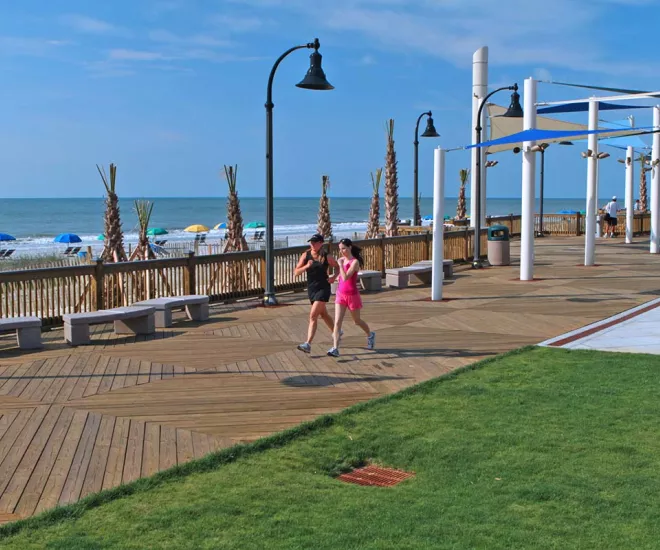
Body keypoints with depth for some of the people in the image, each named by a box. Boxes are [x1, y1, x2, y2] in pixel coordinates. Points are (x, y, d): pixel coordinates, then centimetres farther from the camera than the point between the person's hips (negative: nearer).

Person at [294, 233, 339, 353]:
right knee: (323, 314, 21)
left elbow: (337, 266, 12)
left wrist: (334, 276, -8)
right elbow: (296, 272, -5)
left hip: (323, 288, -5)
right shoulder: (306, 255, -2)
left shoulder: (326, 257, -7)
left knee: (313, 316, -15)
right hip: (311, 288, 5)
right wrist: (306, 266, -23)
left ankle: (308, 344, -19)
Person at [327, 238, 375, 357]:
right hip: (340, 294, 5)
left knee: (357, 321, 15)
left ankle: (370, 335, 44)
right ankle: (335, 348, -12)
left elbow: (345, 277, -27)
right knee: (337, 322, -8)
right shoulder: (342, 259, 4)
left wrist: (341, 265, -22)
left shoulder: (355, 262, -16)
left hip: (352, 295, -5)